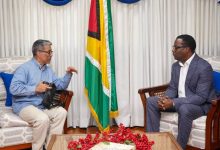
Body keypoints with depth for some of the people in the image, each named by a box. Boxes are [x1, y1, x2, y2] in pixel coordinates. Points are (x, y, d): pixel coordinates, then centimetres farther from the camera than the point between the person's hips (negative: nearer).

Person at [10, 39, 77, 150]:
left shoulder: (48, 70, 14)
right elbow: (14, 88, -20)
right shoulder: (24, 68, -9)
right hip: (24, 105, -7)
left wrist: (68, 74, -2)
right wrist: (35, 89, -22)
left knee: (61, 112, -18)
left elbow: (60, 85, 15)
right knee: (43, 119, -33)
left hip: (43, 105, 7)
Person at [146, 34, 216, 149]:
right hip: (179, 102, 7)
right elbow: (172, 88, 8)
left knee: (185, 109, -40)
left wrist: (173, 102, -32)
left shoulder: (204, 67, -22)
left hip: (200, 104, -7)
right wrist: (166, 98, -17)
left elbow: (201, 97, -26)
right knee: (151, 101, -7)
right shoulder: (176, 65, 3)